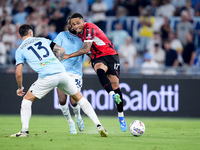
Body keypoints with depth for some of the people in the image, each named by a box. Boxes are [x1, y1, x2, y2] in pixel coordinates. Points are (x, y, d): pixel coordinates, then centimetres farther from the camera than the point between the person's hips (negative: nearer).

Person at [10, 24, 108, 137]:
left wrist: (20, 88, 22)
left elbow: (19, 73, 6)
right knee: (79, 97, 19)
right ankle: (98, 125, 13)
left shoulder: (20, 50, 12)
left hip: (46, 77, -3)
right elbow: (61, 51, 23)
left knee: (27, 100, 15)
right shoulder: (43, 40, 22)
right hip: (62, 72, 3)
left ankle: (25, 131, 2)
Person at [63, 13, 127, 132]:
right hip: (97, 58, 5)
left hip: (110, 55, -5)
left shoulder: (89, 29, -19)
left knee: (115, 85, -9)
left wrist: (69, 56, -20)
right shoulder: (80, 31, 6)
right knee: (100, 70, -33)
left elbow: (86, 49, -23)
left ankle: (121, 116, 5)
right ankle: (113, 95, -55)